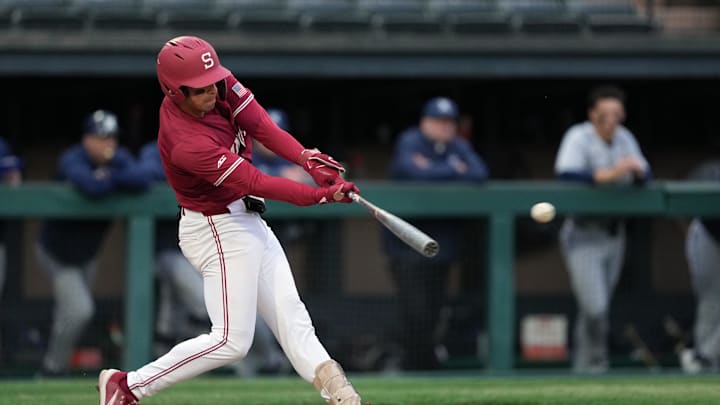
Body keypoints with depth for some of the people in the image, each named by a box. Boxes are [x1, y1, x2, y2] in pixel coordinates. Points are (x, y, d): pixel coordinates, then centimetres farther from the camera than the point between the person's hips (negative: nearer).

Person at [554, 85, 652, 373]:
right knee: (594, 307, -14)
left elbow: (645, 176, 7)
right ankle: (592, 363, -1)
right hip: (583, 233, -7)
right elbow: (565, 172, -27)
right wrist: (607, 174, -35)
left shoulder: (625, 139, 9)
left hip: (614, 234, 7)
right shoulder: (579, 137, -11)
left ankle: (581, 366, 21)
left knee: (598, 306, 11)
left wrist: (637, 170, -17)